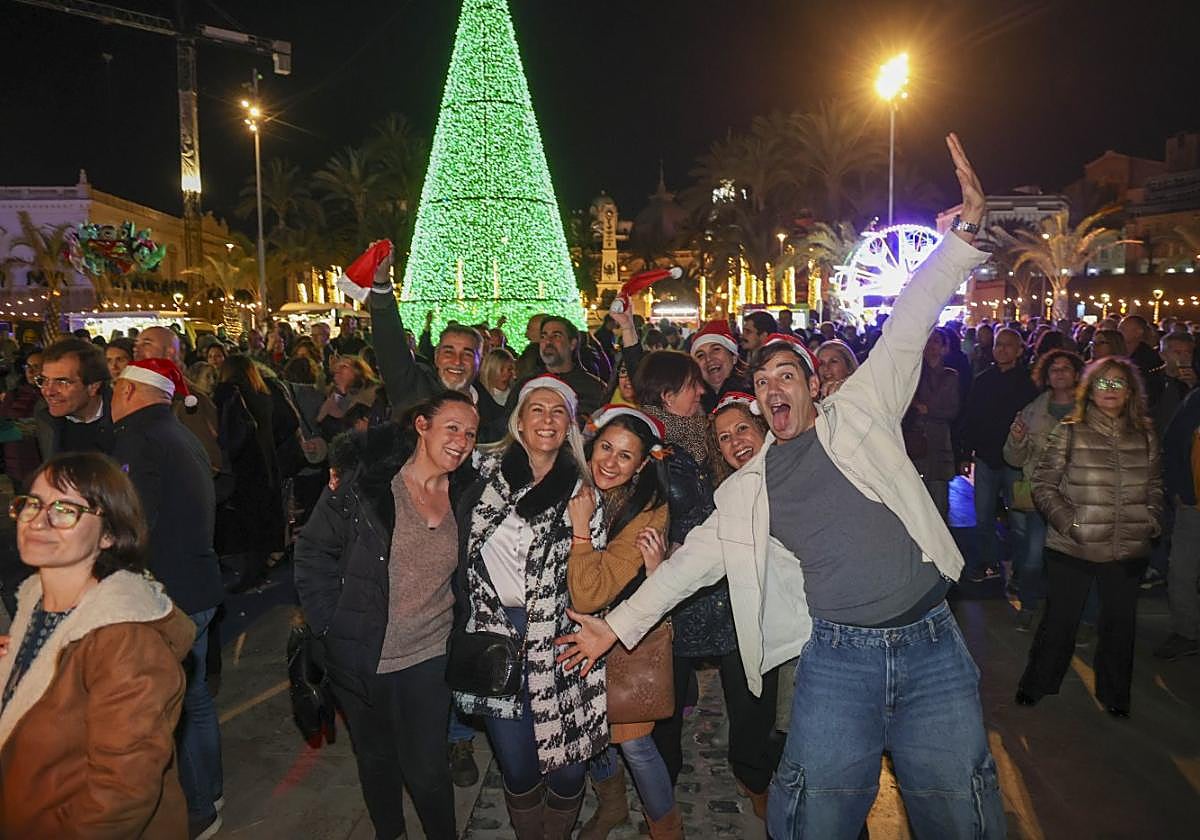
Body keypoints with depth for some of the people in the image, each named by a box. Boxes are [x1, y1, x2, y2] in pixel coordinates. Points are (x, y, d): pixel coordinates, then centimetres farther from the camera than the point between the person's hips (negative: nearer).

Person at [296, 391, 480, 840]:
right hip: (360, 657, -1)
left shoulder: (467, 496, -3)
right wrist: (332, 626, -11)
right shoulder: (366, 480, -13)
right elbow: (314, 551, -7)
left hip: (429, 656, 1)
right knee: (376, 760, 19)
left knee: (425, 769, 5)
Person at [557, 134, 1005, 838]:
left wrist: (965, 234, -12)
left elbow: (908, 330, -3)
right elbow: (697, 556, 11)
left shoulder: (860, 413, 4)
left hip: (931, 641, -1)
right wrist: (617, 625, 9)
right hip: (837, 655, 1)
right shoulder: (748, 488, 10)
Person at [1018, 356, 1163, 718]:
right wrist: (1068, 521, -14)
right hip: (1072, 549, -3)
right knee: (1060, 620, 9)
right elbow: (1043, 484, -5)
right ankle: (1035, 685, 28)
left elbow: (1155, 485, 17)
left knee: (1120, 623, 14)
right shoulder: (1069, 433, -5)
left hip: (1129, 550, 3)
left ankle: (1115, 695, 33)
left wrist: (1151, 520, 2)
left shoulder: (1145, 436, 6)